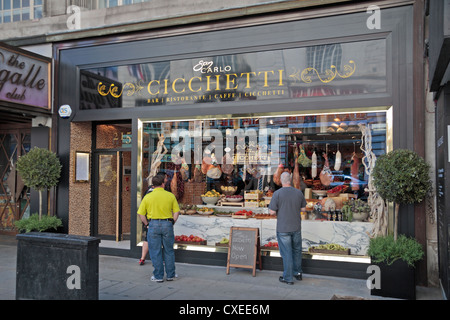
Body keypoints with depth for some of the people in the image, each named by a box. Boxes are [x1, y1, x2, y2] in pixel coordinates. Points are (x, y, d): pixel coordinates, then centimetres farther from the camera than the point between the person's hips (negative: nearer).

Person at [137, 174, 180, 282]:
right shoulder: (170, 196, 1)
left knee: (155, 252, 7)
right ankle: (170, 275, 20)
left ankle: (158, 276, 13)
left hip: (153, 224, -1)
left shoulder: (147, 197, 0)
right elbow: (176, 212, 2)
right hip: (167, 224, 1)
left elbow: (141, 214, -1)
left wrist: (147, 224, 10)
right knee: (168, 251, 13)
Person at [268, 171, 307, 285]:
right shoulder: (299, 192, -3)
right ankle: (297, 273, 32)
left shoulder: (277, 193, -15)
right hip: (296, 227, 4)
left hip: (283, 228, -4)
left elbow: (272, 211, -14)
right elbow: (303, 209, 6)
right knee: (296, 250, 20)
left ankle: (288, 278, 13)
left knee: (286, 252, 5)